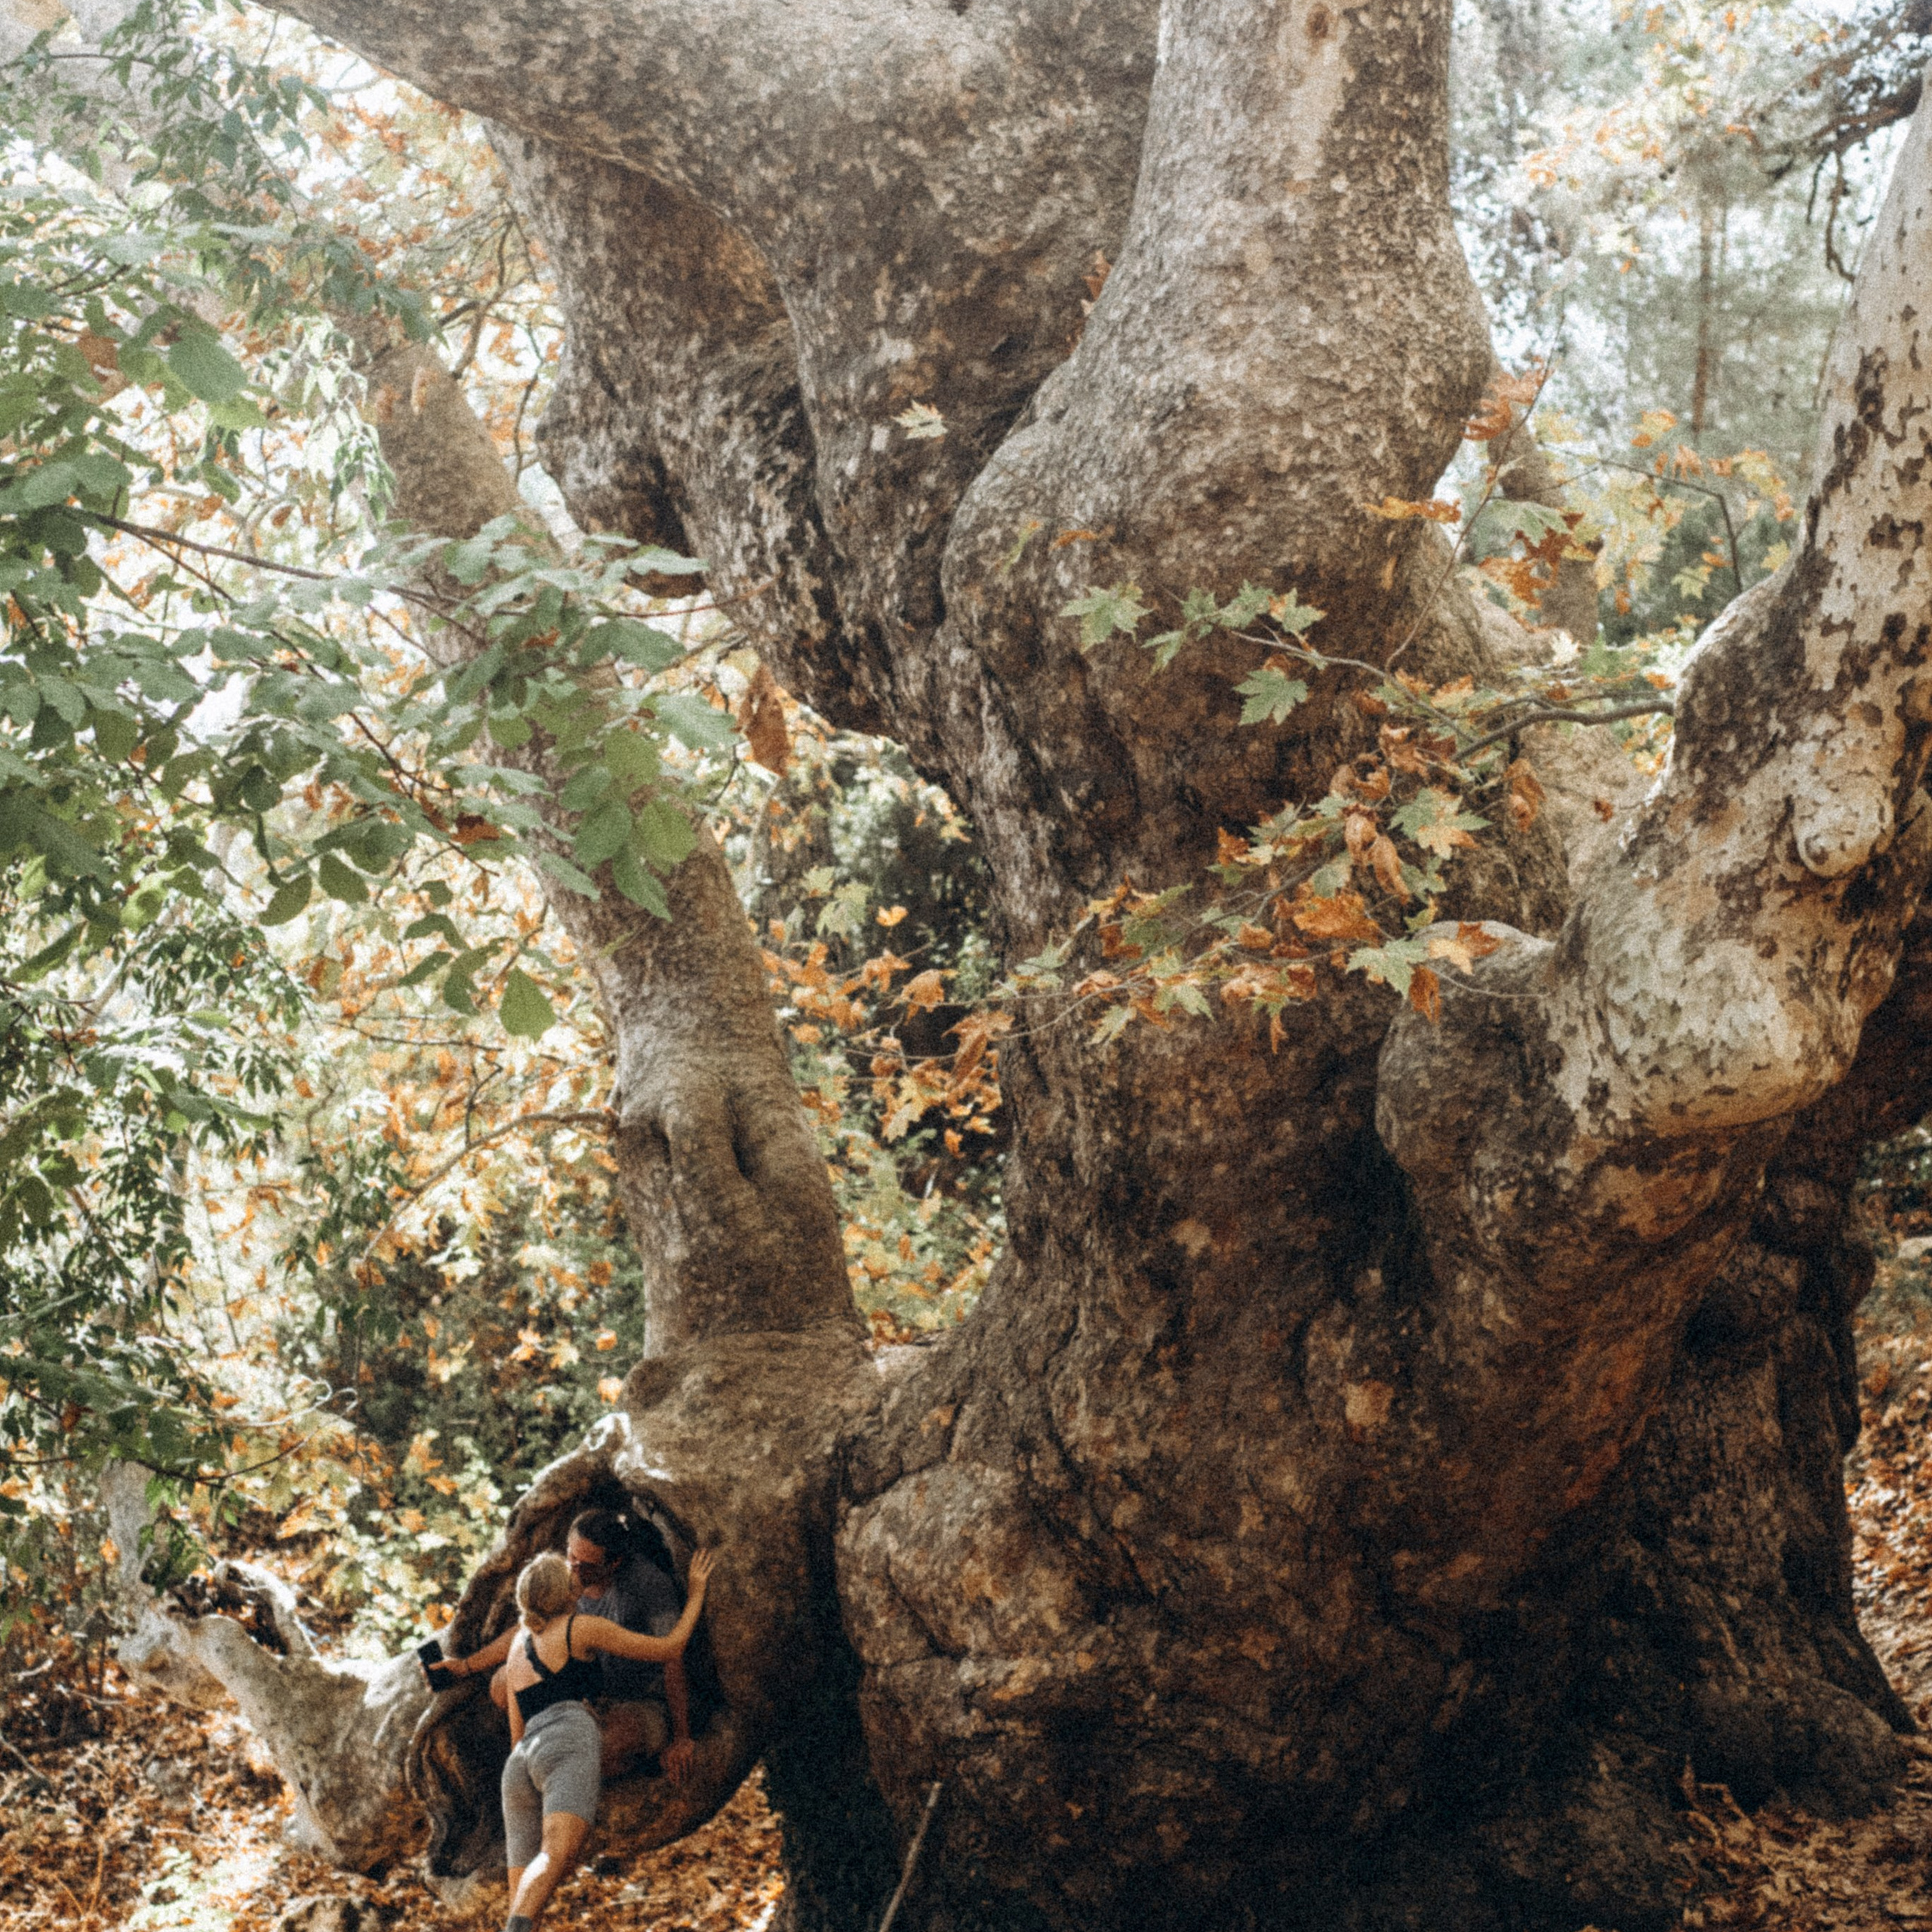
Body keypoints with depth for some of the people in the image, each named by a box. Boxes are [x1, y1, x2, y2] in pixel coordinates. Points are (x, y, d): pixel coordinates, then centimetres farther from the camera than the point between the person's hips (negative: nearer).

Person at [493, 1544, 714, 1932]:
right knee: (559, 1854, -30)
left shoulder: (518, 1646, 32)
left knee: (524, 1894, 1)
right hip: (569, 1743, -7)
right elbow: (669, 1649, 16)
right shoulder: (582, 1628, 14)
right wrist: (697, 1591, 27)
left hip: (520, 1764, 7)